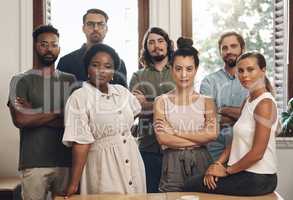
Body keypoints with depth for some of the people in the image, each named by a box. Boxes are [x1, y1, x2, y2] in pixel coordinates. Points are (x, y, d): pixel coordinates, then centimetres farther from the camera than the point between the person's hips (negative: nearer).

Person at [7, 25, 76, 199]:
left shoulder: (70, 80, 10)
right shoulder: (21, 81, 2)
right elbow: (20, 120, -11)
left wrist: (33, 114, -8)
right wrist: (58, 114, -6)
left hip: (66, 161, 3)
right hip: (34, 162, -2)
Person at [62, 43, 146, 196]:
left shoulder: (122, 92, 4)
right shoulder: (79, 98, -12)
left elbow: (136, 111, 26)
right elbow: (80, 143, -17)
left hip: (132, 159, 6)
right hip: (104, 164, -5)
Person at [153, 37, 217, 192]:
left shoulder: (206, 101, 7)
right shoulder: (161, 101, 4)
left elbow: (212, 134, -7)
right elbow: (162, 138, -7)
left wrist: (176, 132, -10)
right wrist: (199, 140, -8)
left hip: (200, 161, 1)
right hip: (172, 163, -1)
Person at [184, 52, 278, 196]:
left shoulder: (265, 103, -16)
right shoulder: (247, 101, 12)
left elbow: (257, 153, -20)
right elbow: (236, 141, 11)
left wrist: (227, 171, -11)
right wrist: (218, 163, -2)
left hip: (257, 178, -8)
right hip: (245, 172, 8)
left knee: (191, 187, -8)